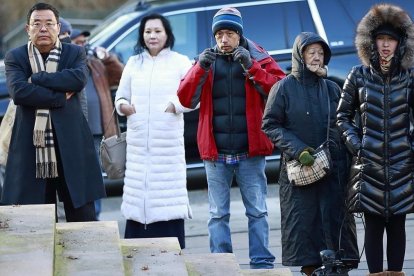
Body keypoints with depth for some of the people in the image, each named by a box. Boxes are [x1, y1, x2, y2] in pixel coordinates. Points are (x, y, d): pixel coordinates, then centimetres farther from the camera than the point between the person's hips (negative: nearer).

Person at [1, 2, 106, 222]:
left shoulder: (75, 53, 8)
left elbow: (79, 79, -14)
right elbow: (18, 92, -13)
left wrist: (36, 78, -12)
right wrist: (61, 96, -14)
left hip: (71, 145, 1)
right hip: (30, 147, 0)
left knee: (83, 219, 3)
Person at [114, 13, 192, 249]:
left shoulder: (180, 62, 6)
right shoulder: (134, 63, 16)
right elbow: (120, 97, 21)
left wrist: (175, 105, -17)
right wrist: (123, 106, -2)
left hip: (169, 142, -3)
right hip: (138, 143, 3)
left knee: (168, 196, -7)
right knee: (137, 196, -2)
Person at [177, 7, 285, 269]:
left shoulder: (259, 58, 4)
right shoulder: (206, 61, 9)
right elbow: (186, 99, -1)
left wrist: (251, 68, -19)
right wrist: (200, 69, -15)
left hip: (251, 151, -1)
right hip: (216, 152, 2)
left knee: (258, 211, 2)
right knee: (218, 214, 5)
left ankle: (262, 263, 6)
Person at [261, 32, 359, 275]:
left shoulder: (332, 89, 9)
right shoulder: (284, 88, 0)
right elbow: (270, 125, 0)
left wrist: (347, 163, 4)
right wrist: (298, 149, -12)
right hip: (298, 170, -3)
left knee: (337, 219, -1)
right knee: (302, 222, -3)